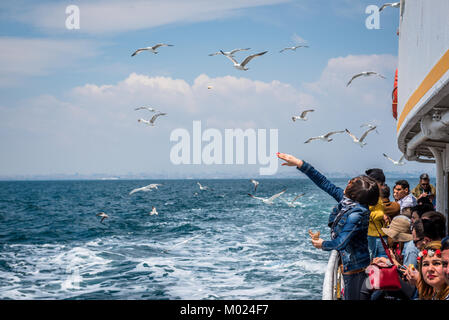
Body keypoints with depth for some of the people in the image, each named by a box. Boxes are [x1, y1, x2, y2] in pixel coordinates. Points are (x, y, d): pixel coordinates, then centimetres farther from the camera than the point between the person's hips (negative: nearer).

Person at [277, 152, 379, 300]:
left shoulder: (356, 214, -27)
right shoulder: (346, 199, -2)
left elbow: (340, 243, -24)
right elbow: (324, 183, 3)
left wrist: (323, 244, -3)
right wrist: (300, 164, 1)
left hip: (354, 264, -9)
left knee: (352, 296, 0)